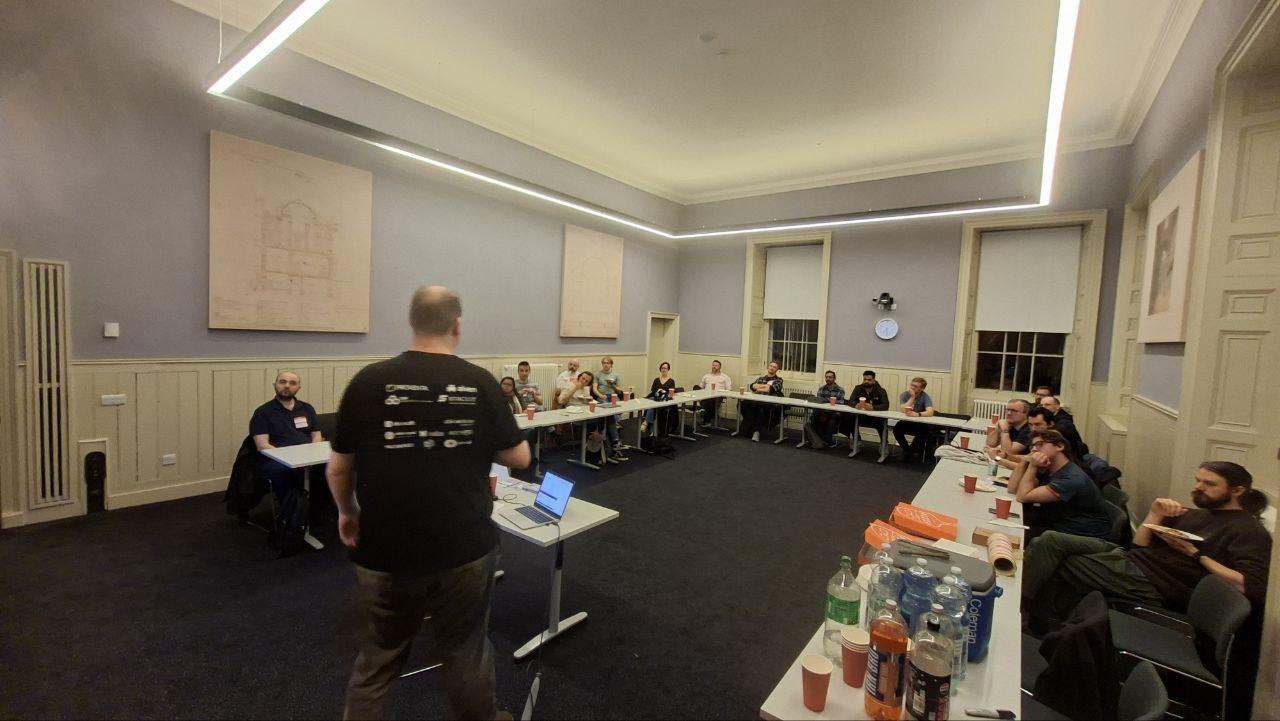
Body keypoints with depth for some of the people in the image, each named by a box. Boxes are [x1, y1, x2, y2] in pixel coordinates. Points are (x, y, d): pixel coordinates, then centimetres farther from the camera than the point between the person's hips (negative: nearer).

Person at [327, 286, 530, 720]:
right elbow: (519, 458, -2)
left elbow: (339, 468, 0)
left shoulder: (367, 382, -8)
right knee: (465, 655, 19)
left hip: (384, 552, 1)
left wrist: (348, 512, 19)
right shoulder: (481, 383, -9)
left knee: (378, 658, 22)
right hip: (464, 549, -1)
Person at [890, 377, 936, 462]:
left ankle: (909, 452, -9)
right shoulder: (905, 394, -8)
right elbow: (904, 410, -23)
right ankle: (908, 450, -2)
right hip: (906, 422, 1)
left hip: (920, 424, -1)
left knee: (925, 431, -32)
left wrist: (917, 414, -50)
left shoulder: (925, 397, -14)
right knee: (896, 429, -27)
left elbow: (930, 412, -32)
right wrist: (912, 397, -25)